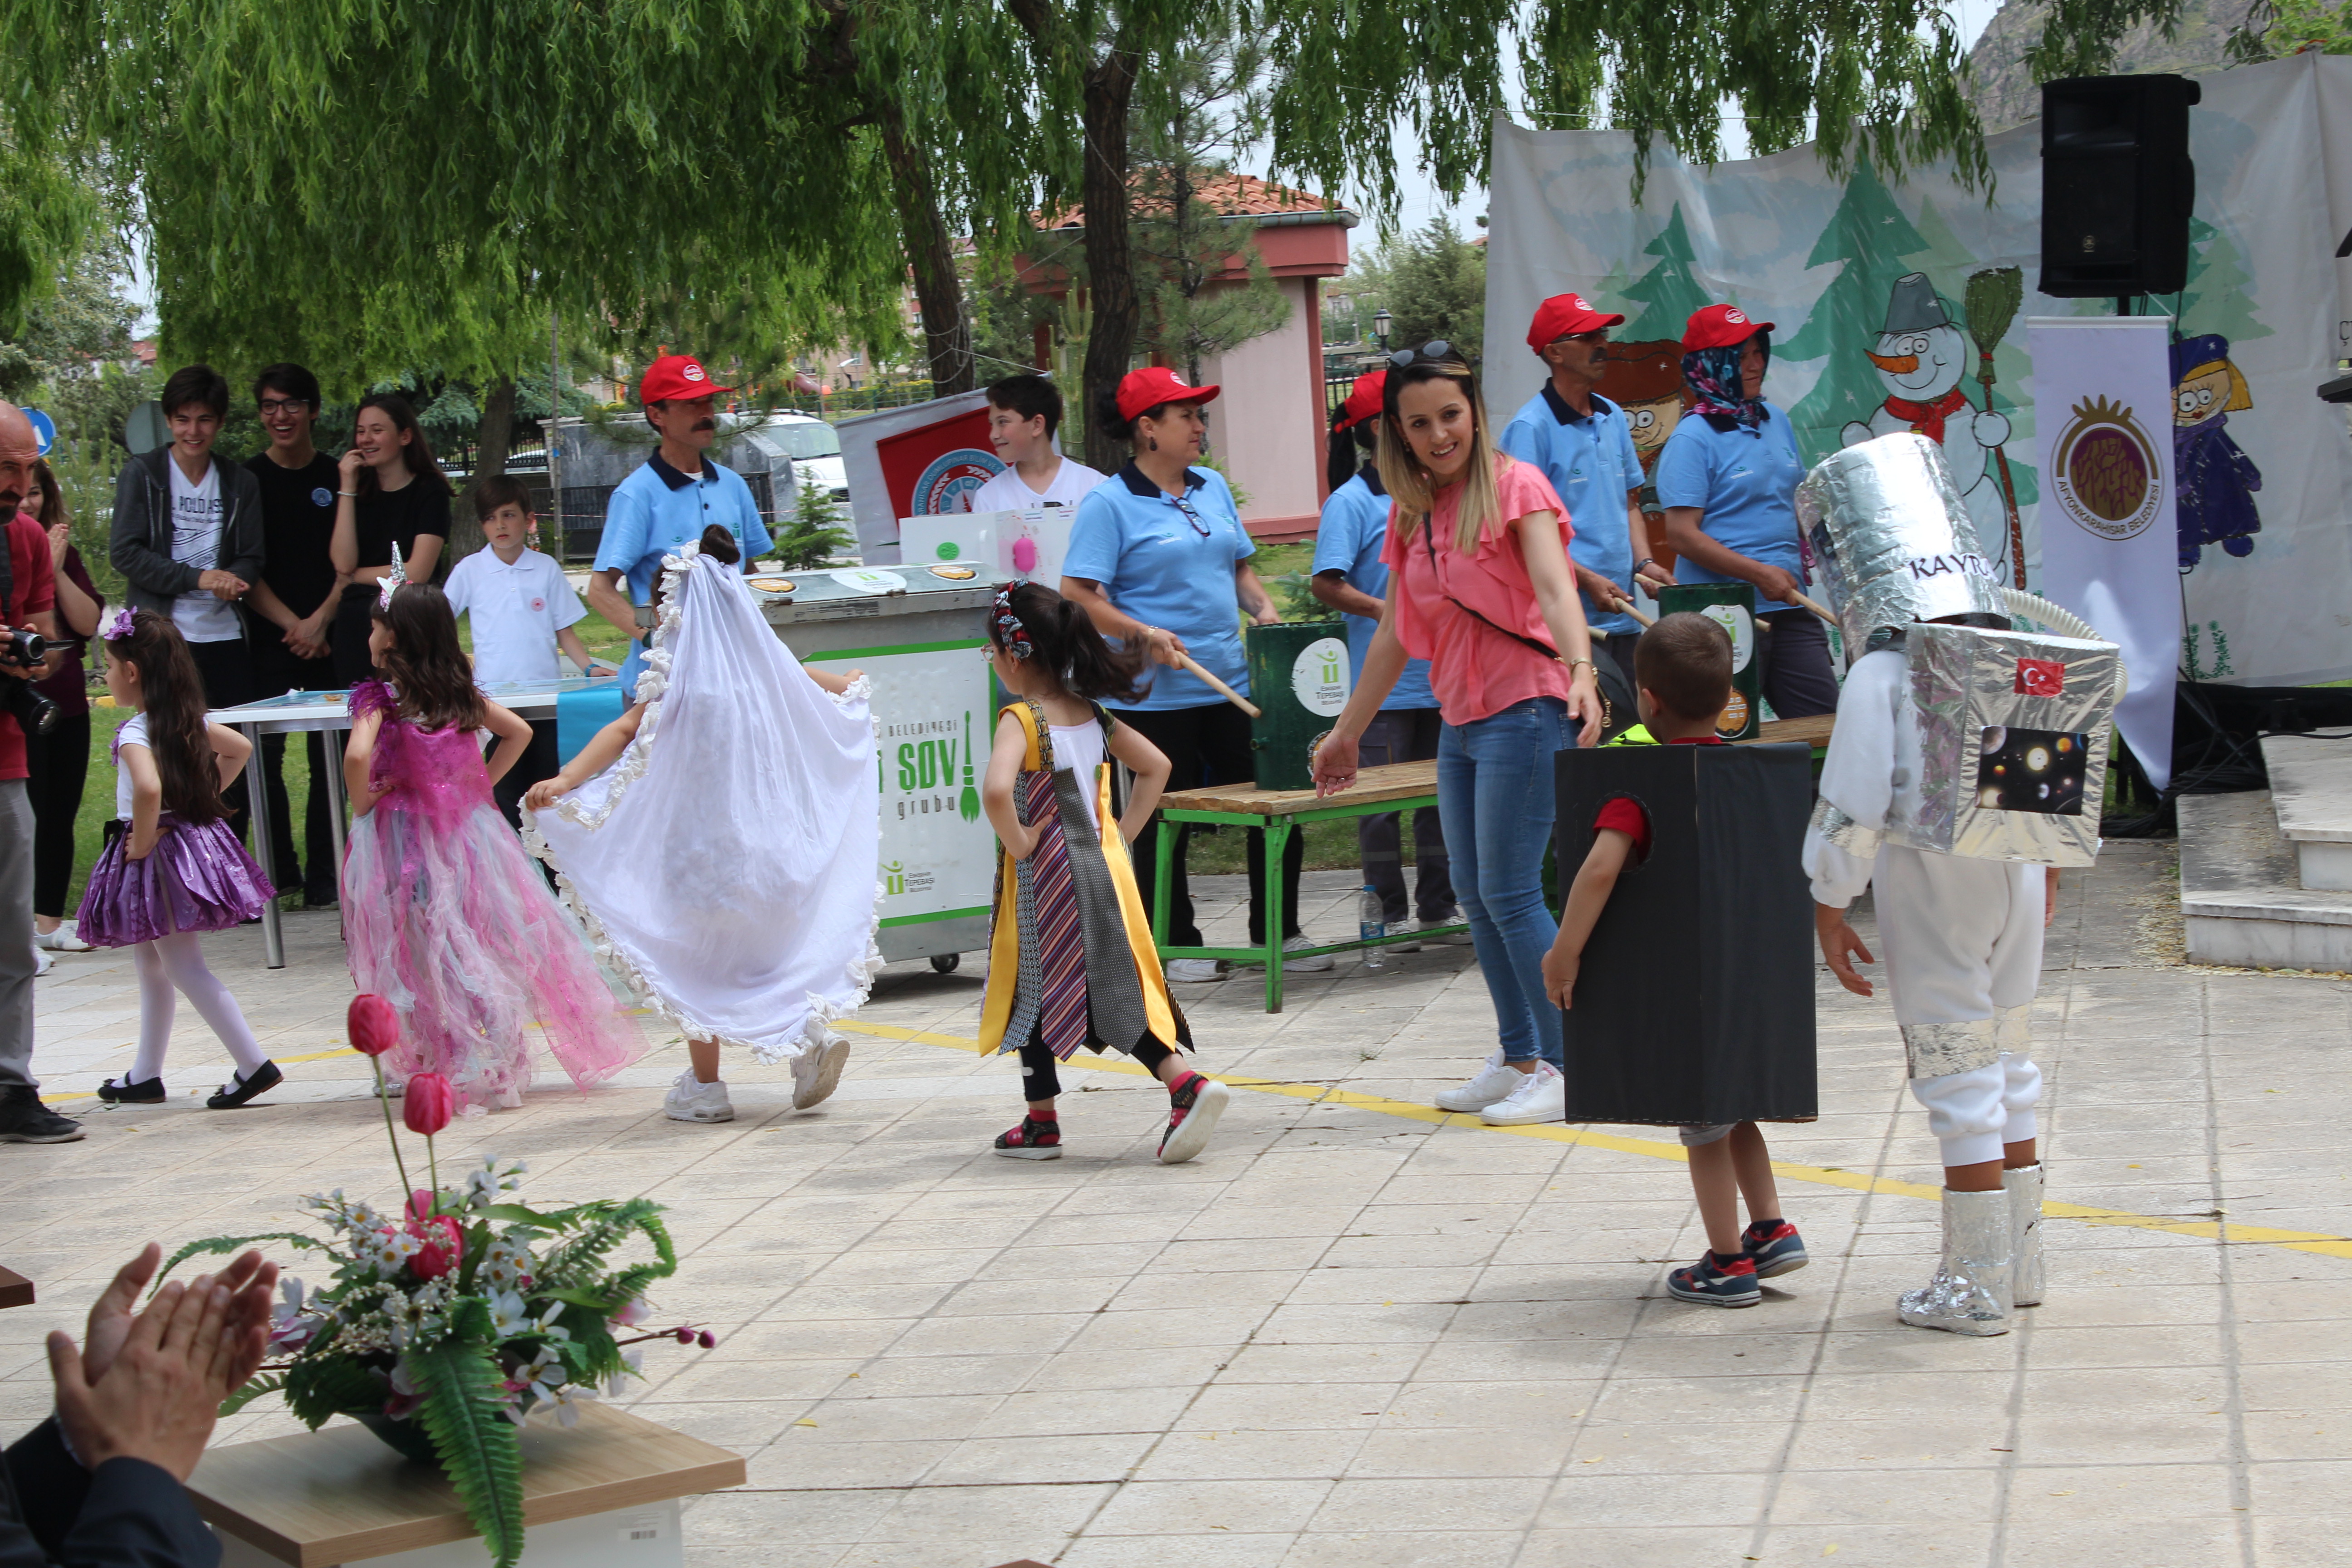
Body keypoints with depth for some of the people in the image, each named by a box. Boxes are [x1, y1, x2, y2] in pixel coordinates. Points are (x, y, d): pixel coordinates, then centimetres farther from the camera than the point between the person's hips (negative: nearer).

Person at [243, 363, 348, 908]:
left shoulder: (335, 476, 8)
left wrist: (321, 620, -8)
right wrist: (293, 625, -8)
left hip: (328, 638, 1)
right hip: (267, 639, -1)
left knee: (329, 760, 0)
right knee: (265, 759, -3)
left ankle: (323, 879, 5)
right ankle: (279, 873, 7)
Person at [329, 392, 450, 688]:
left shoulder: (430, 491, -2)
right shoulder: (359, 490, 10)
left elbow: (417, 572, -10)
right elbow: (343, 563, -3)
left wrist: (353, 576, 1)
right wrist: (347, 489, -4)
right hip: (355, 628, 4)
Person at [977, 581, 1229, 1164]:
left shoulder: (1020, 720, -15)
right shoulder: (1090, 714, 6)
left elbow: (996, 791, -33)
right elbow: (1156, 766, 14)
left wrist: (1018, 843, -18)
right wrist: (1123, 831, 11)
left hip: (1043, 880, -6)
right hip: (1101, 870, 6)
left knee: (1033, 997, 10)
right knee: (1114, 990, 9)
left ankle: (1041, 1124, 17)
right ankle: (1185, 1082, -9)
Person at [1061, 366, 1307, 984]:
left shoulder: (1212, 487, 12)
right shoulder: (1108, 503, -8)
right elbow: (1078, 595, -12)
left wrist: (1263, 609, 3)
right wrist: (1145, 635, -20)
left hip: (1231, 683, 6)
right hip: (1156, 696, -6)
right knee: (1166, 822, 4)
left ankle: (1278, 932, 20)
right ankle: (1177, 946, 18)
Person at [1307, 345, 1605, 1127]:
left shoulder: (1514, 487, -8)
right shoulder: (1410, 512, 11)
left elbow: (1555, 589, -23)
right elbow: (1394, 632, 19)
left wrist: (1580, 669, -41)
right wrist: (1346, 732, 23)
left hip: (1525, 710, -8)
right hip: (1459, 721, 8)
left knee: (1510, 893, -9)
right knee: (1474, 893, 11)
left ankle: (1568, 1067, 0)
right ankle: (1517, 1058, 22)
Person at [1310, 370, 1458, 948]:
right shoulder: (1353, 500, -8)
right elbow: (1325, 584, -15)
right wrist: (1380, 610, -24)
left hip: (1443, 675, 6)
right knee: (1382, 801, 1)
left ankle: (1438, 909, 21)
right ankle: (1390, 915, 10)